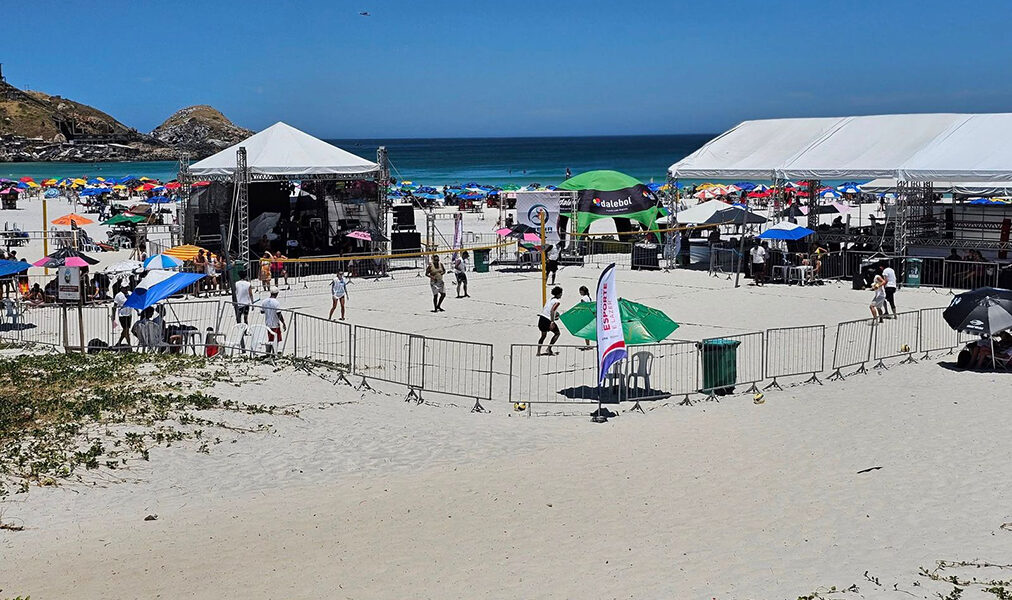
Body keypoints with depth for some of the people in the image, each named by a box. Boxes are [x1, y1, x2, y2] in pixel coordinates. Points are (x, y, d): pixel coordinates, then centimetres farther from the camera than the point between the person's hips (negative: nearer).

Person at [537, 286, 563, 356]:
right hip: (548, 320, -7)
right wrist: (552, 322, -25)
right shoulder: (557, 301, -8)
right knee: (557, 333, 10)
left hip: (541, 318, 7)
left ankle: (538, 352, 11)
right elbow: (552, 310, -21)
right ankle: (549, 349, 3)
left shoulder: (550, 299, 14)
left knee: (543, 335, 18)